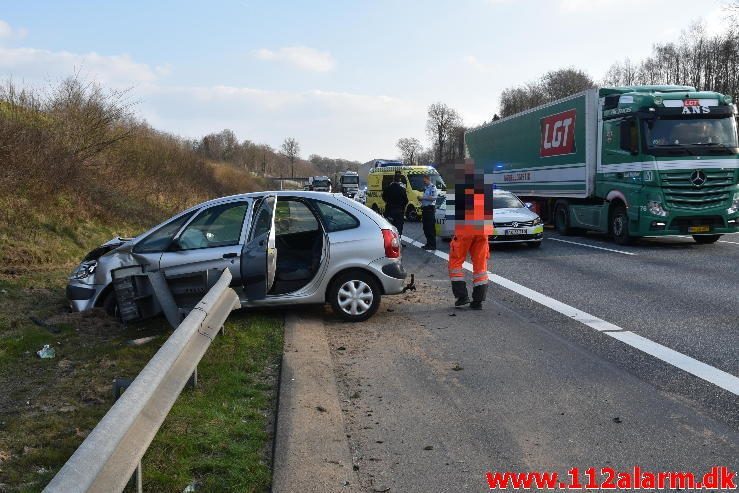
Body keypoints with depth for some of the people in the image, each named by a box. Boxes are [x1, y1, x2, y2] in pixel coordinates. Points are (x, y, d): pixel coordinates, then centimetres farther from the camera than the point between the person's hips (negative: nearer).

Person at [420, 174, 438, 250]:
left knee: (431, 228, -9)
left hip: (430, 209, -9)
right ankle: (428, 243, 19)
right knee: (426, 228, 11)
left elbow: (434, 197, -20)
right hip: (425, 209, 9)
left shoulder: (433, 187, -8)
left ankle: (432, 245, -6)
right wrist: (421, 199, 10)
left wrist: (424, 197, -19)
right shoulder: (425, 188, 19)